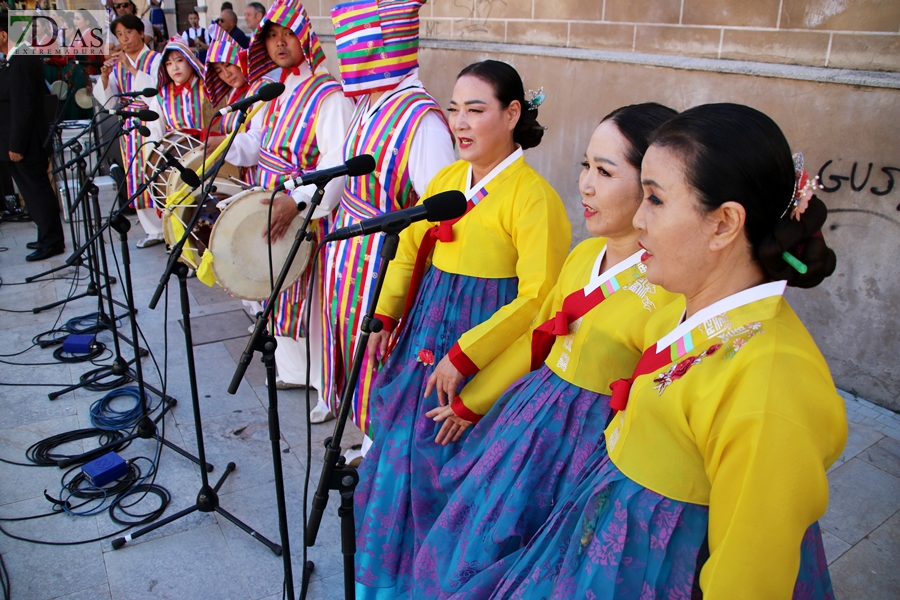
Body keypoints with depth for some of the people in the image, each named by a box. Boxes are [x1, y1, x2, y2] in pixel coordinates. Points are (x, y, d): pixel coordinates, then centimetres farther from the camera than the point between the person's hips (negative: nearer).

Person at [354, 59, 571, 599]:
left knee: (444, 458, 3)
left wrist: (462, 357, -22)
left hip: (481, 340, -7)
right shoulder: (447, 179, 6)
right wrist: (385, 317, 5)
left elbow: (535, 299, -22)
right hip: (425, 332, 7)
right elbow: (410, 251, 15)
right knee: (399, 447, 17)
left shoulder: (533, 196, -17)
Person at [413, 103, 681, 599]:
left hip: (588, 443, -7)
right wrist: (469, 403, 18)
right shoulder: (584, 254, 0)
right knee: (467, 534, 21)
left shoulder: (672, 289, -23)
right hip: (530, 411, 7)